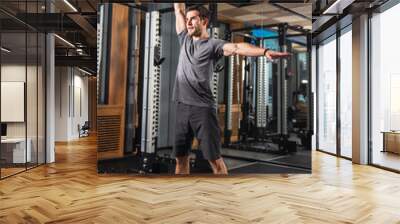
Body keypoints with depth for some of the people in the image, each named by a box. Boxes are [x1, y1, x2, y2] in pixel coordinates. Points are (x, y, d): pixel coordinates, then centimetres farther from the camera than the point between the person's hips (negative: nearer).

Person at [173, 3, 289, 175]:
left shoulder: (212, 44, -3)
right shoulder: (185, 40, 15)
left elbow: (236, 47, -21)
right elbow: (178, 9, 21)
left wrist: (265, 51, -36)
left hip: (203, 109, -6)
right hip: (182, 107, 6)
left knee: (214, 158, -3)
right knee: (180, 157, 12)